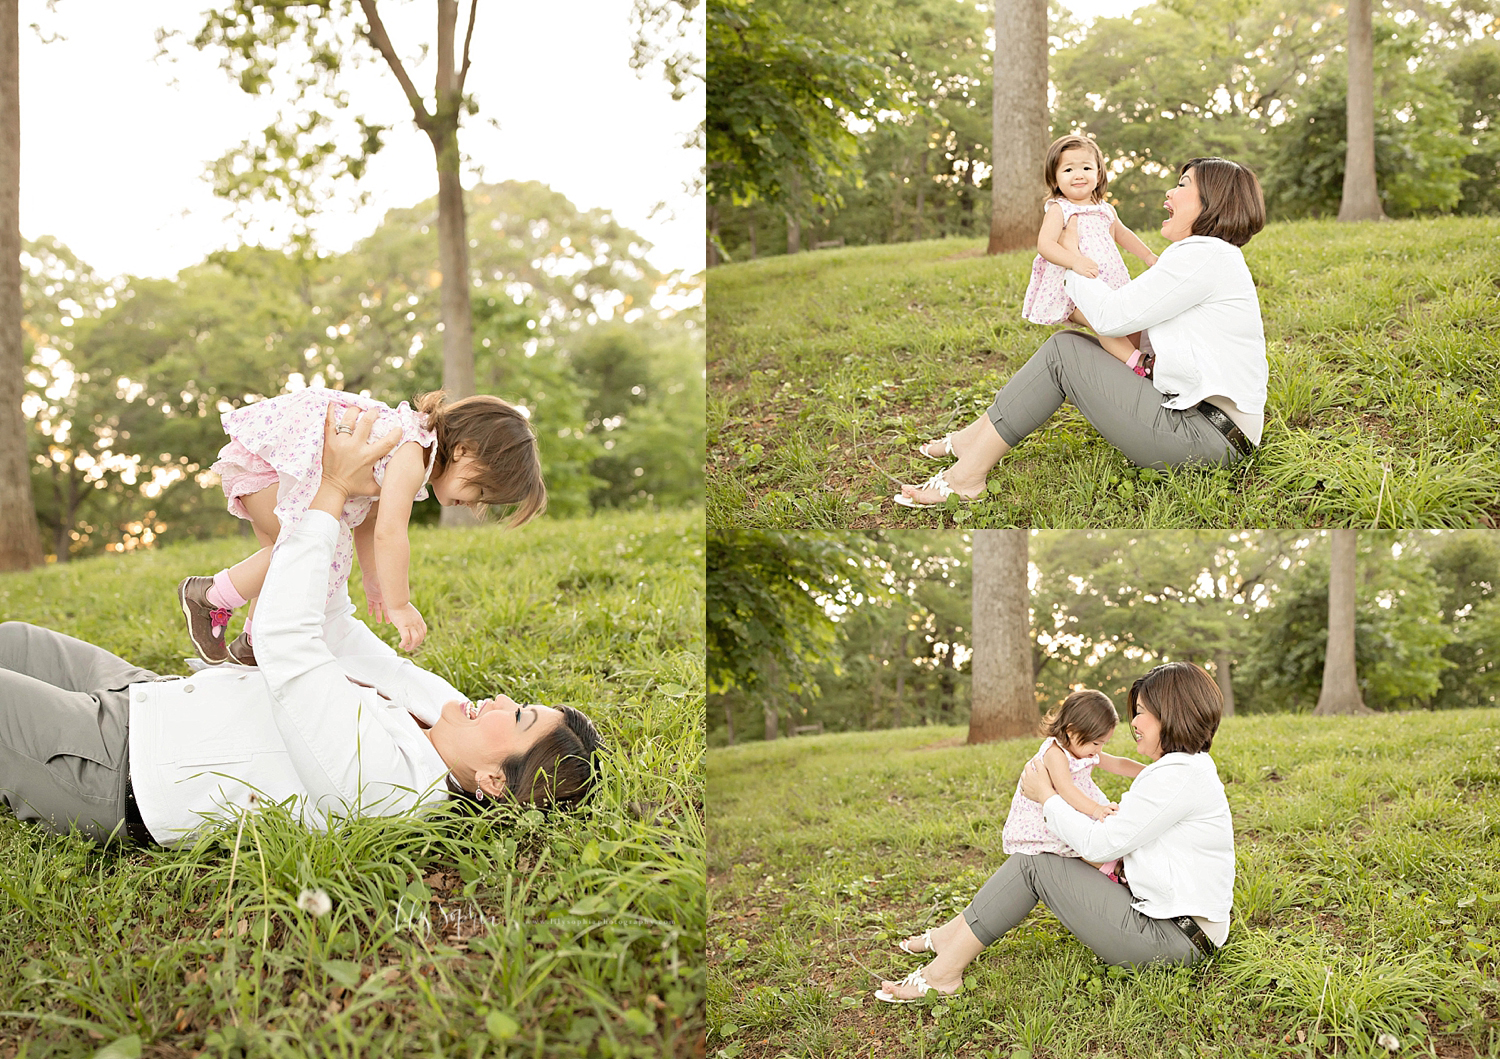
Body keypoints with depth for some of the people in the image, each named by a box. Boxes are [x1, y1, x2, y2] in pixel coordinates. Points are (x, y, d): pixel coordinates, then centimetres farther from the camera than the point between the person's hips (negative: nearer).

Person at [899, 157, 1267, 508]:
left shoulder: (1205, 255, -13)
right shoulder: (1211, 256, 22)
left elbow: (1112, 314, -13)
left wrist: (1071, 256, 2)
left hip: (1205, 440, -10)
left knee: (1063, 351, -10)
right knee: (1071, 346, 11)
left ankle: (967, 475, -7)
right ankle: (975, 439, 11)